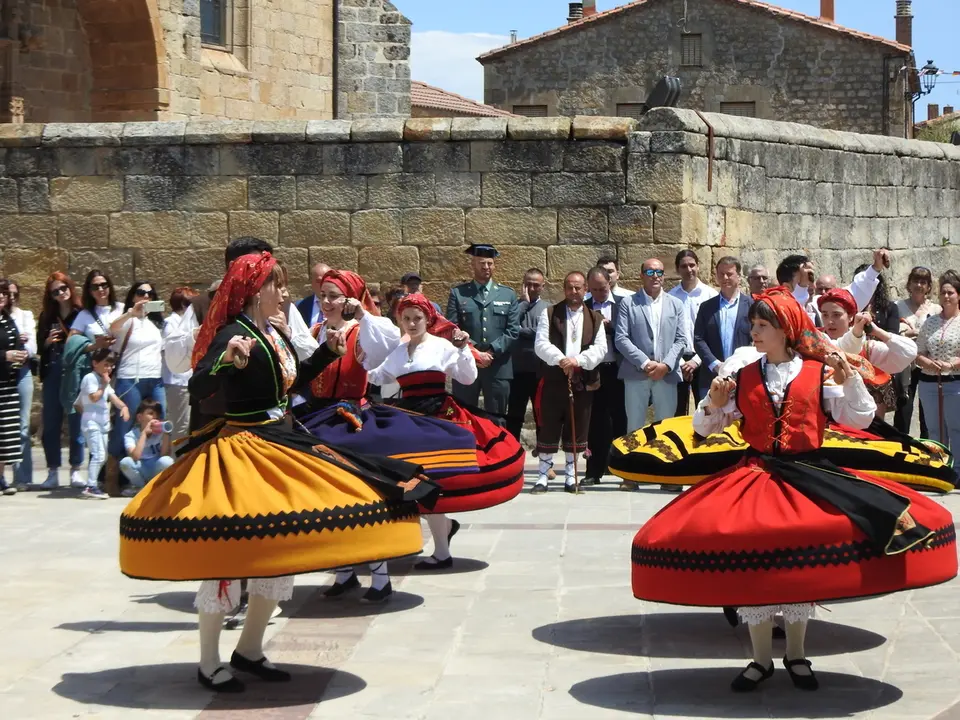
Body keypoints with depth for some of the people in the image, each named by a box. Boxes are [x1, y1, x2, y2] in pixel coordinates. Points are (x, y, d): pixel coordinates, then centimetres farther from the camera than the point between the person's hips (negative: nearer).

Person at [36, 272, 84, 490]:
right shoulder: (46, 317, 10)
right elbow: (40, 347, 13)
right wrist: (48, 342, -7)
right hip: (53, 375, 3)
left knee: (76, 423, 2)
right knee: (51, 424, 3)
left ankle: (76, 470, 11)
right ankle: (53, 472, 9)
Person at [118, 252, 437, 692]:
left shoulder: (273, 333, 10)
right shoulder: (234, 333, -15)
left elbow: (297, 377, 26)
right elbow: (197, 387, -27)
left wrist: (330, 350, 22)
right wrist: (228, 362, -43)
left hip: (278, 445, 10)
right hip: (242, 451, -10)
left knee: (280, 548, 14)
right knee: (228, 548, -6)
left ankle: (249, 650, 27)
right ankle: (209, 665, 5)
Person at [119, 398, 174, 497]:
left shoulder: (160, 432, -3)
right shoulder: (131, 435, -10)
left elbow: (165, 455, -15)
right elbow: (135, 457, -28)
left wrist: (166, 434, -22)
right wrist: (144, 433, -26)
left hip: (156, 471, 1)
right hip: (140, 471, -1)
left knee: (167, 461, -32)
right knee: (125, 462, -32)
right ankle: (140, 487, -3)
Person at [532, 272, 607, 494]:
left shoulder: (595, 318, 9)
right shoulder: (550, 314, 5)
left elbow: (600, 348, -1)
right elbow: (540, 344, -5)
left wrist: (578, 360, -18)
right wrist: (560, 359, -22)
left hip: (583, 382, 2)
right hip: (553, 380, -2)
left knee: (577, 431, 6)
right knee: (548, 429, 0)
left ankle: (570, 476, 16)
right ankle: (543, 476, 6)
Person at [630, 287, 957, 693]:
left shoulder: (819, 373, 4)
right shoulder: (742, 378, 9)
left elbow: (861, 419, 2)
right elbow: (705, 428, 13)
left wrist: (849, 378, -10)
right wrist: (714, 403, -7)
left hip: (809, 475, -1)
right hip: (754, 475, 1)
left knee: (802, 561, -9)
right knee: (752, 560, -10)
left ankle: (796, 655, 11)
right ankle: (761, 659, 4)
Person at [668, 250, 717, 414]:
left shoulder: (710, 295, -1)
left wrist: (696, 360, -8)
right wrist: (679, 362, -5)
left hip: (702, 361, -1)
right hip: (677, 361, 1)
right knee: (677, 412, 7)